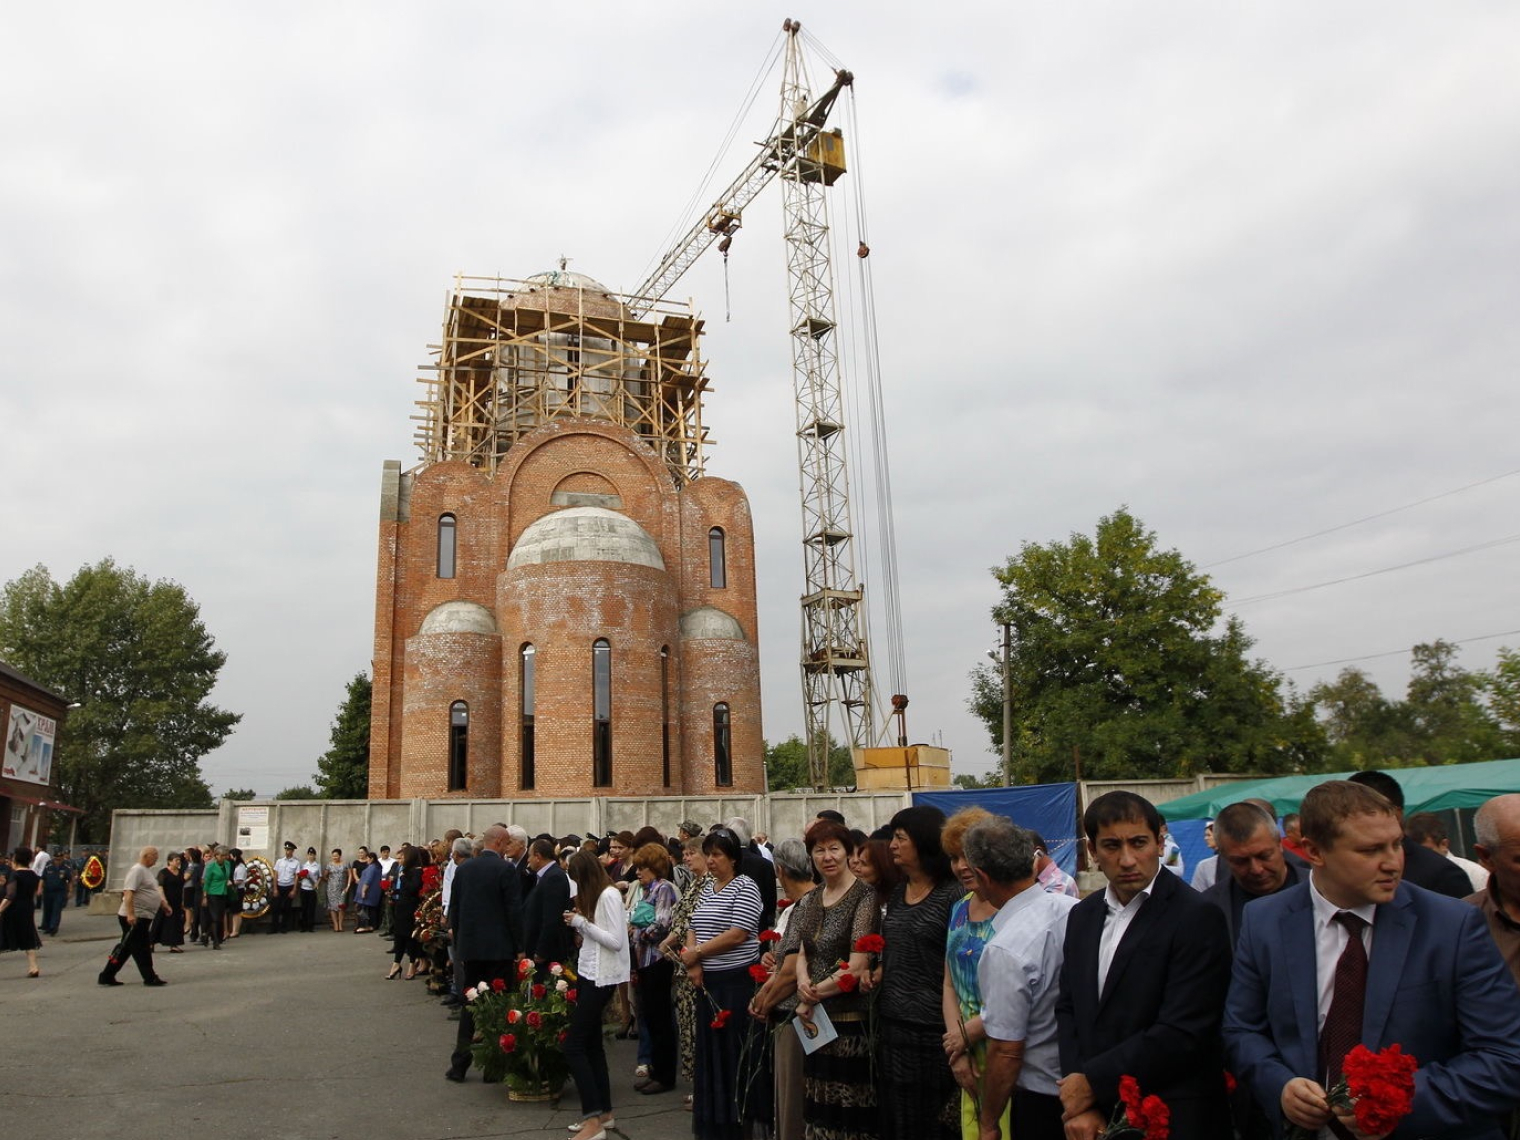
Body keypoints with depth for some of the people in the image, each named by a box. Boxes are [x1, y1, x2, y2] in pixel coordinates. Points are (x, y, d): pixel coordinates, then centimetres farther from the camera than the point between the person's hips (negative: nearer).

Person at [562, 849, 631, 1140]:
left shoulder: (609, 895, -16)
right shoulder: (592, 895, 11)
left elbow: (616, 941, -20)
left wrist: (582, 923, -16)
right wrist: (578, 922, -1)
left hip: (601, 977, -9)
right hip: (588, 973, 9)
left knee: (574, 1046, -9)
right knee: (592, 1044, 13)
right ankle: (604, 1112, 23)